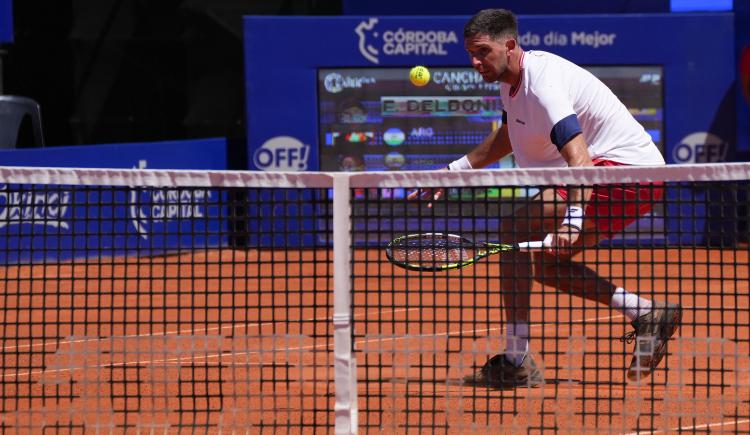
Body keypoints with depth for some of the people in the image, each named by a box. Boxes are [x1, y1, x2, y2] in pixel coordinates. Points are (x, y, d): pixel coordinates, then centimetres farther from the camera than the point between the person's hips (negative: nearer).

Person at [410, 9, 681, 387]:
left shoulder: (542, 84, -23)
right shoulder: (512, 79, 9)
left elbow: (579, 159, -36)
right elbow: (507, 137, 31)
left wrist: (573, 219, -50)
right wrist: (455, 169, 25)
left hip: (625, 168, -11)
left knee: (515, 230, -19)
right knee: (546, 263, 16)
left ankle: (516, 361, -19)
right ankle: (646, 314, 13)